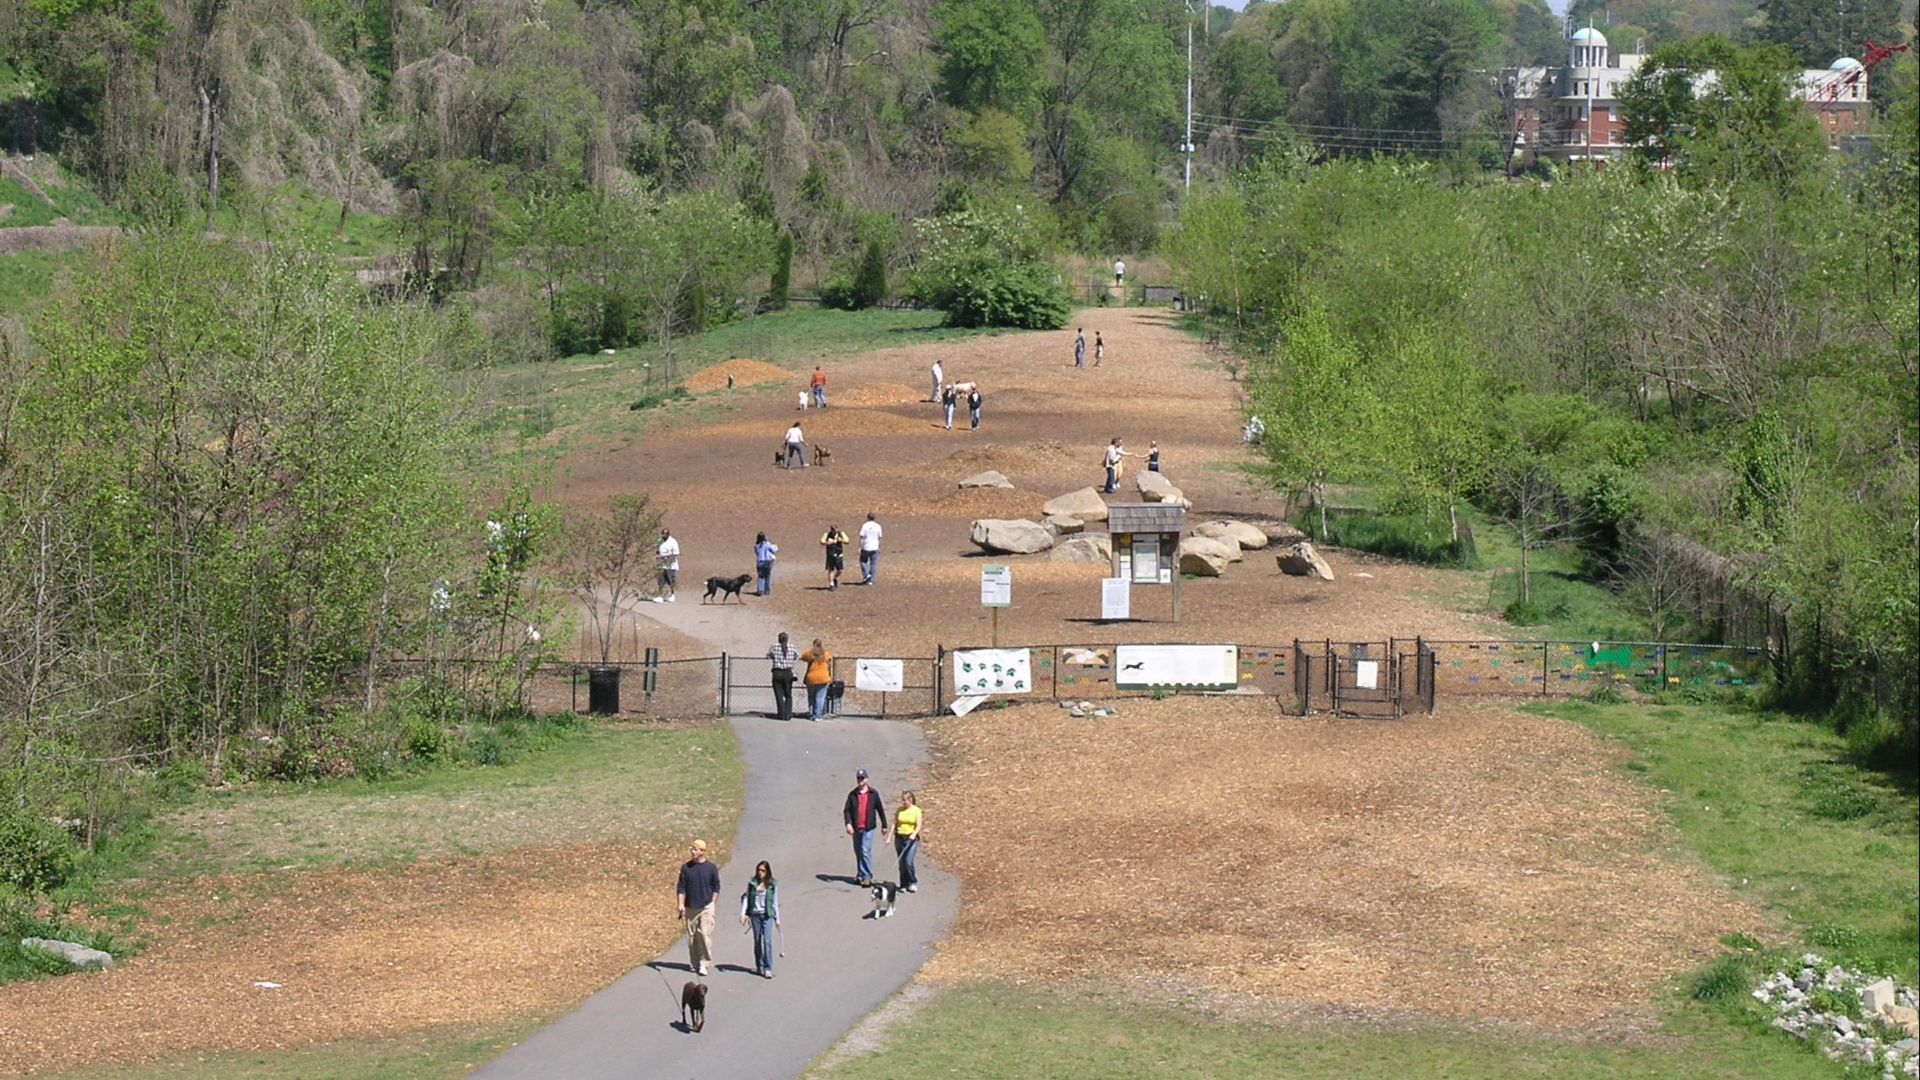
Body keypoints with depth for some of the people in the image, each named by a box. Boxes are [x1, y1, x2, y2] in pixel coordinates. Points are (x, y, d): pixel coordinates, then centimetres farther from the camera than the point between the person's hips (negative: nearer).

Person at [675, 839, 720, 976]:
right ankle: (694, 963, 17)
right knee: (692, 936, 7)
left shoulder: (711, 868, -1)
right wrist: (681, 904, -6)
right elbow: (681, 887, 3)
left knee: (705, 935, -11)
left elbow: (716, 887, 7)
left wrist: (712, 903, 0)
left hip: (706, 907, -2)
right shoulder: (686, 867, 2)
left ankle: (704, 963, -6)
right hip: (690, 907, 2)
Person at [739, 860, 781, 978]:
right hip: (755, 914, 2)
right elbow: (746, 898, 8)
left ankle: (768, 969, -10)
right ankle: (759, 967, 19)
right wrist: (743, 914, -2)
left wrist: (777, 919, 8)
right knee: (757, 941, 8)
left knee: (767, 941, -11)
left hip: (767, 915, -2)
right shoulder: (752, 883, 4)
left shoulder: (772, 885, 2)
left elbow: (775, 902, 7)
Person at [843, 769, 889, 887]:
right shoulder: (852, 795, 5)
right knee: (858, 852, 12)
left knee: (865, 851, -12)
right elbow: (847, 810, 1)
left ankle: (867, 877, -11)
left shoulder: (873, 794, 2)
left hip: (868, 828, -3)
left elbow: (880, 810, 8)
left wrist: (884, 825, 11)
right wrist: (848, 823, -15)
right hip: (856, 828, 3)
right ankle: (860, 874, 25)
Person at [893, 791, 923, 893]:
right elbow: (894, 824, 9)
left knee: (908, 862, -14)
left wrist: (914, 834, -26)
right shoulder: (899, 810, 8)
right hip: (899, 838, 4)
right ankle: (904, 885, 13)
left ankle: (913, 883, 2)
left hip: (911, 839, -4)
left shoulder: (916, 810, -2)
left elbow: (918, 825, -8)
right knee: (901, 863, 5)